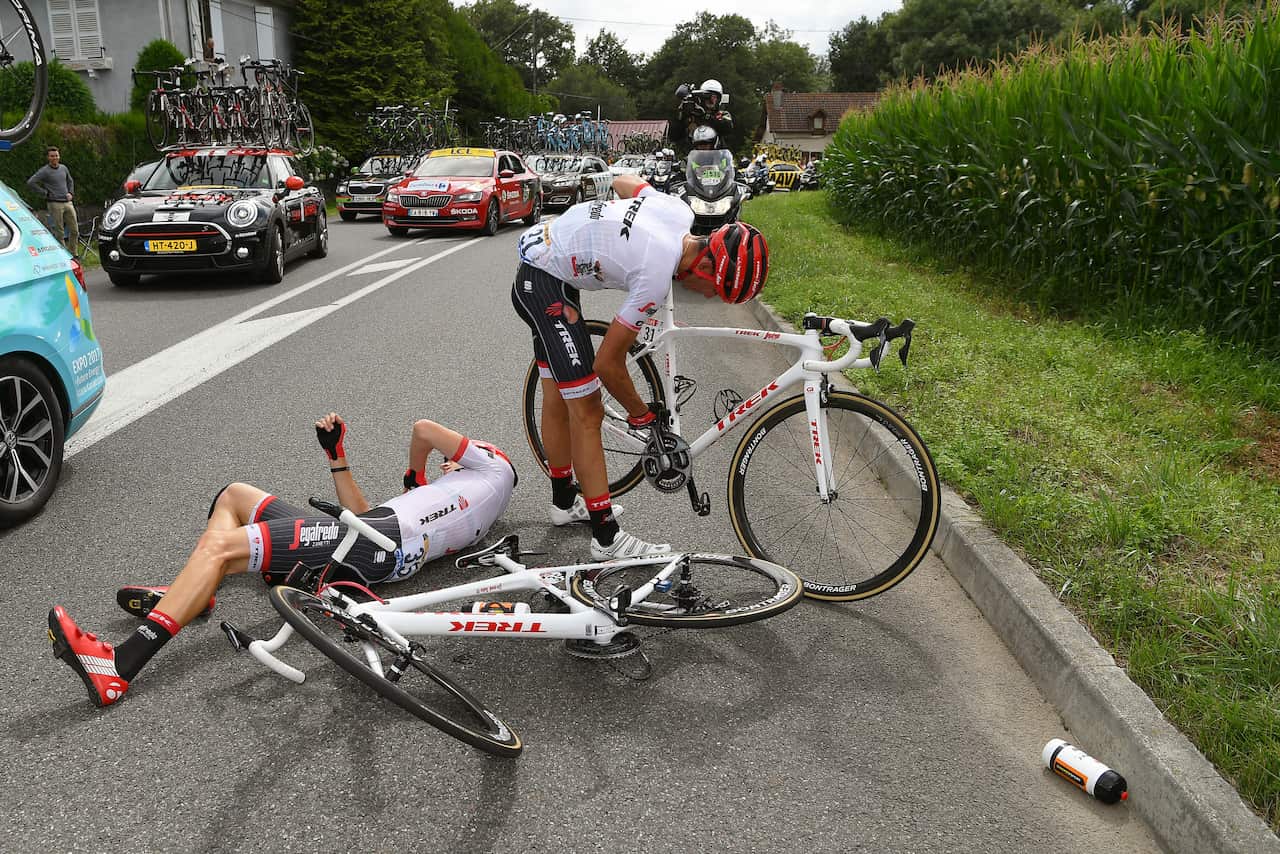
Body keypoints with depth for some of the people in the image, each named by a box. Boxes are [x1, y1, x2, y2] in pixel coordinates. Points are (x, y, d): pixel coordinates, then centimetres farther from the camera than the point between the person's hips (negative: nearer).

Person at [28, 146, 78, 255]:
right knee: (60, 233, -2)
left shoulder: (64, 168, 12)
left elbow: (70, 181, 29)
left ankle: (73, 254, 19)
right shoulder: (44, 171, -6)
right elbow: (30, 182, -12)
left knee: (74, 230, 6)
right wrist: (45, 193, -11)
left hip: (67, 203, 5)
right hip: (55, 204, -5)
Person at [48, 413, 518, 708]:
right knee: (234, 495, 20)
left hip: (378, 542, -10)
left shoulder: (493, 471, 16)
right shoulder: (433, 497, 39)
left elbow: (424, 430, 7)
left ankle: (120, 665, -29)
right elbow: (361, 513, 30)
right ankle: (189, 593, 1)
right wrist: (337, 456, 29)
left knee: (222, 547, -22)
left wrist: (417, 472, 26)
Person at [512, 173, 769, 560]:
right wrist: (642, 416, -3)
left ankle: (564, 501, 34)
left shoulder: (680, 211, -6)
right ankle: (606, 538, -3)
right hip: (546, 284, -10)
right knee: (587, 413, -9)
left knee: (557, 401, 19)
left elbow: (623, 181, 17)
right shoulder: (656, 277, -27)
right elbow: (609, 364, -17)